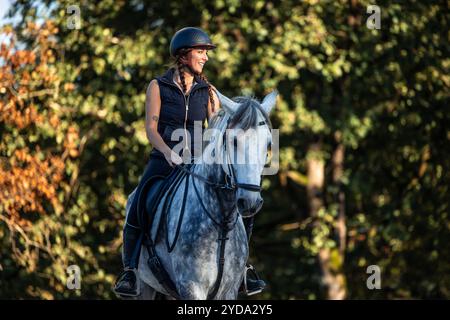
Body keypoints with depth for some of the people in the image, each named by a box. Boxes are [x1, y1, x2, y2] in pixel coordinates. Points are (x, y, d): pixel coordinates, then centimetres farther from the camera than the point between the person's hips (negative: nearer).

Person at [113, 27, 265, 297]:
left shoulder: (208, 91, 10)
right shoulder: (159, 87, 2)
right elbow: (151, 129, -6)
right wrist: (169, 153, -23)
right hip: (164, 161, -3)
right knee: (137, 212, -24)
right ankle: (130, 271, -4)